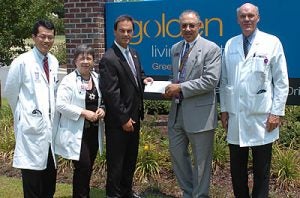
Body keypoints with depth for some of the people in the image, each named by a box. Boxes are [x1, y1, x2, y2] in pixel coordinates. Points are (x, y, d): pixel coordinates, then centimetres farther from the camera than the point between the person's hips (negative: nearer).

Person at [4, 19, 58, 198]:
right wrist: (22, 114, 6)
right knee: (32, 175, 1)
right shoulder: (22, 62, -10)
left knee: (50, 174, 14)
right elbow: (10, 92, -2)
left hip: (50, 124, 6)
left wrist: (52, 114, 11)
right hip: (31, 126, -6)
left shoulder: (54, 62, 8)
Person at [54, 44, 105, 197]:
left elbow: (102, 100, 18)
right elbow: (60, 104, -18)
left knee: (88, 167, 14)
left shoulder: (97, 79, 8)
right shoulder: (69, 80, -10)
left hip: (94, 131, 6)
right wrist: (84, 113, -21)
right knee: (83, 167, -10)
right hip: (76, 132, -6)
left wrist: (102, 109, -4)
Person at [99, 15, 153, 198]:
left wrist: (143, 79, 3)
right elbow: (111, 93, -21)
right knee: (116, 160, 6)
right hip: (118, 121, -8)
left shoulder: (134, 53, 8)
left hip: (134, 116, 9)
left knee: (131, 157, 20)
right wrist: (124, 119, -18)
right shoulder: (109, 59, -19)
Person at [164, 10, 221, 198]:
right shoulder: (175, 48, 12)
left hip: (199, 113, -7)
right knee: (177, 154, 16)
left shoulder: (211, 49, -9)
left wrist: (181, 88, -17)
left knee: (201, 160, 5)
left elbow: (210, 80, -18)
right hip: (177, 111, 7)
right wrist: (171, 88, 1)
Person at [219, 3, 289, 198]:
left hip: (261, 118, -3)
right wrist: (224, 109, 9)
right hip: (236, 117, 3)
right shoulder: (230, 44, 9)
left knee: (262, 170, 7)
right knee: (237, 169, 11)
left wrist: (277, 112, -7)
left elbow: (281, 81, -2)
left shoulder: (272, 42, 0)